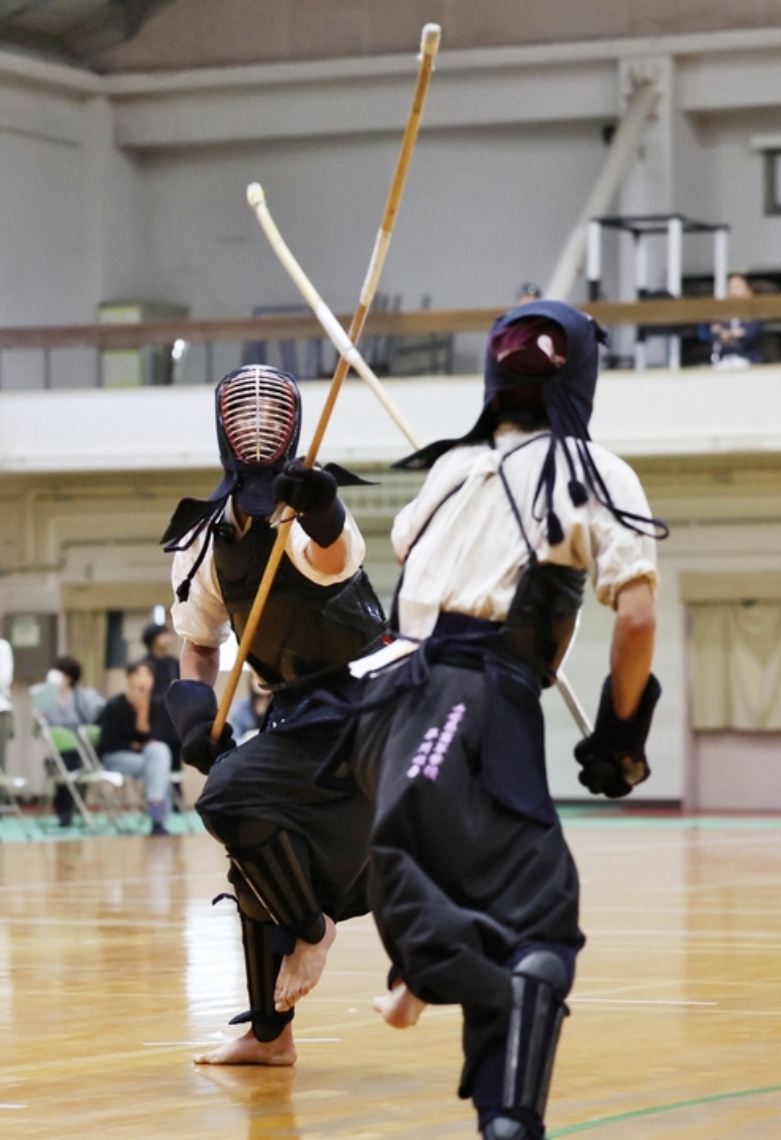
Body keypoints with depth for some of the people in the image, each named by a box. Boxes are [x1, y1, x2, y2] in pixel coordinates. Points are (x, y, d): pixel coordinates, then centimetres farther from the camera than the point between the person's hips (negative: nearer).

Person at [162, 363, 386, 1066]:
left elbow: (332, 557, -44)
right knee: (258, 866, 13)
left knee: (233, 801, -25)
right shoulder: (206, 542, 2)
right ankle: (270, 1033, 25)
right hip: (297, 714, 8)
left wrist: (321, 515, -67)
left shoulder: (308, 516, -19)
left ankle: (311, 927, -4)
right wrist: (196, 713, -3)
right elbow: (199, 642, 15)